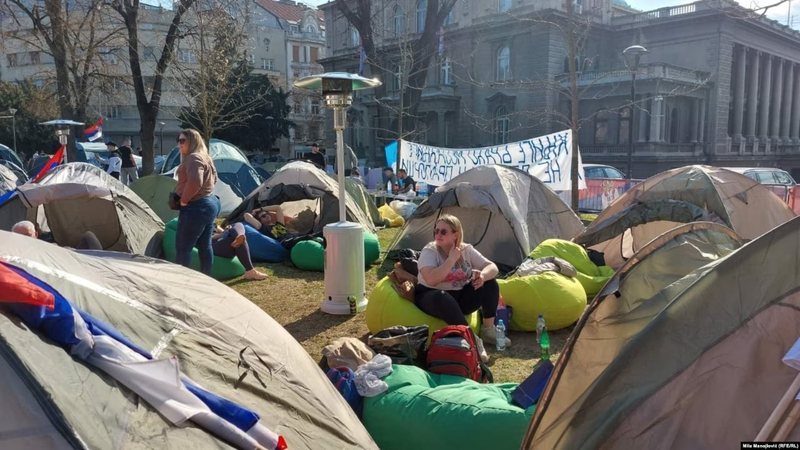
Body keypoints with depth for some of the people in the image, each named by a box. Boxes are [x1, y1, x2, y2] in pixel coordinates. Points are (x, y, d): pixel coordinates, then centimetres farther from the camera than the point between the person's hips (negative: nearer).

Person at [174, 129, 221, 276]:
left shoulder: (193, 158, -16)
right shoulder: (205, 157, 16)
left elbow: (195, 182, -30)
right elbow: (214, 179, 28)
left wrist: (184, 200, -18)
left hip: (196, 208, -11)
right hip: (211, 203, 11)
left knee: (182, 247, -5)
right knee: (205, 245, 14)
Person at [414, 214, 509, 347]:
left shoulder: (467, 250, -1)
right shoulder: (429, 251, -15)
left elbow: (492, 267, -5)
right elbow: (431, 280, -31)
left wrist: (482, 275, -29)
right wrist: (451, 259, -26)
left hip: (460, 298, 5)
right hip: (432, 297, -5)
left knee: (490, 283, -13)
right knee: (443, 298, -40)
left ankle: (488, 330, -5)